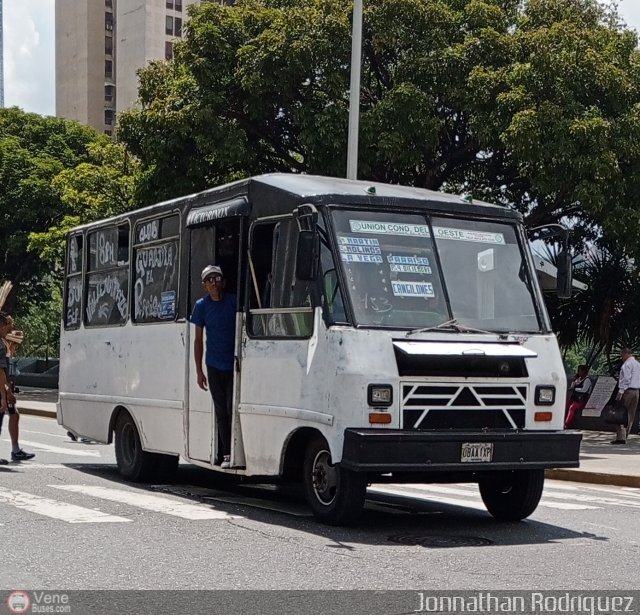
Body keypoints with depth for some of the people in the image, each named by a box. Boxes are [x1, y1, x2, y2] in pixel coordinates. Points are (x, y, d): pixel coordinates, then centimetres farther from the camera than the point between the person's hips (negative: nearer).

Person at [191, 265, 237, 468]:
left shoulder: (234, 301, -3)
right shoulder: (202, 305, 3)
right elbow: (198, 339, 8)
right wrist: (199, 370, 5)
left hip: (235, 364, -2)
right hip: (214, 366, 2)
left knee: (233, 409, -7)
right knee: (221, 411, 5)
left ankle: (233, 452, 0)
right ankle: (226, 454, 10)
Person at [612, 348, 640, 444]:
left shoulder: (627, 364, -10)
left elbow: (625, 379, -17)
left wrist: (620, 392, -18)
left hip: (628, 390, -8)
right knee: (631, 415, 10)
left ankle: (621, 437, -15)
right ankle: (625, 436, 15)